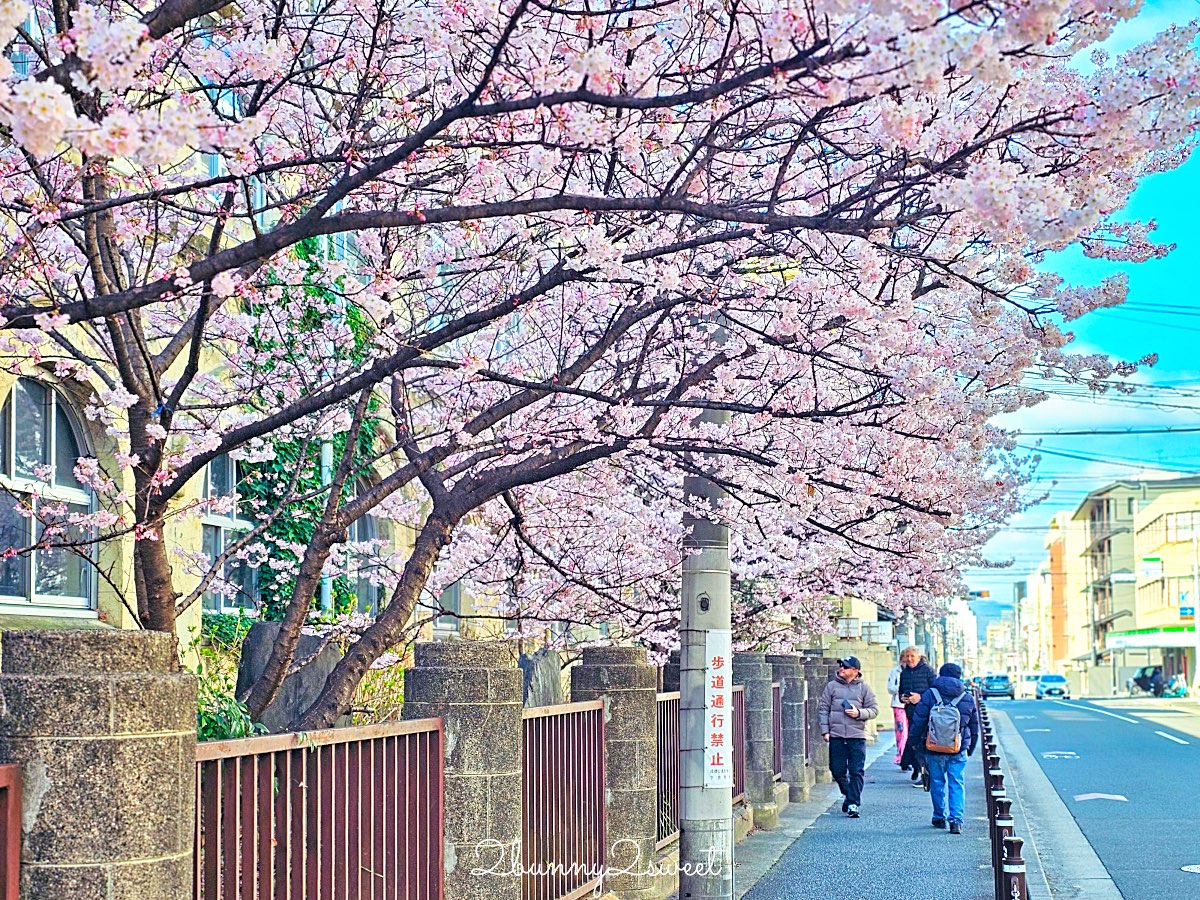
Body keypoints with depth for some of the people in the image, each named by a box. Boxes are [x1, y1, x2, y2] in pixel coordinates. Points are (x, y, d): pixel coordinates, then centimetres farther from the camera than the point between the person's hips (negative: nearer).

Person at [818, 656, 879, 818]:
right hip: (836, 736, 2)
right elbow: (823, 709, 8)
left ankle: (853, 803, -1)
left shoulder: (864, 688, 4)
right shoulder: (832, 686, 7)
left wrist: (859, 713, -13)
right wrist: (825, 730, 1)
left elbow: (874, 709, 5)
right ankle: (848, 794, 28)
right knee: (837, 770, 4)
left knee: (856, 771, -5)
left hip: (857, 736, -2)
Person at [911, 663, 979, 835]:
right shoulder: (968, 698, 4)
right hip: (959, 751, 1)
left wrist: (913, 741, 9)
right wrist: (970, 748, 24)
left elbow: (918, 722, -3)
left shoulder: (929, 695, -5)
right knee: (957, 783, 3)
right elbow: (974, 727, 13)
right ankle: (956, 819, -8)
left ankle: (940, 817, 19)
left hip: (934, 749, -1)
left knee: (937, 782, 11)